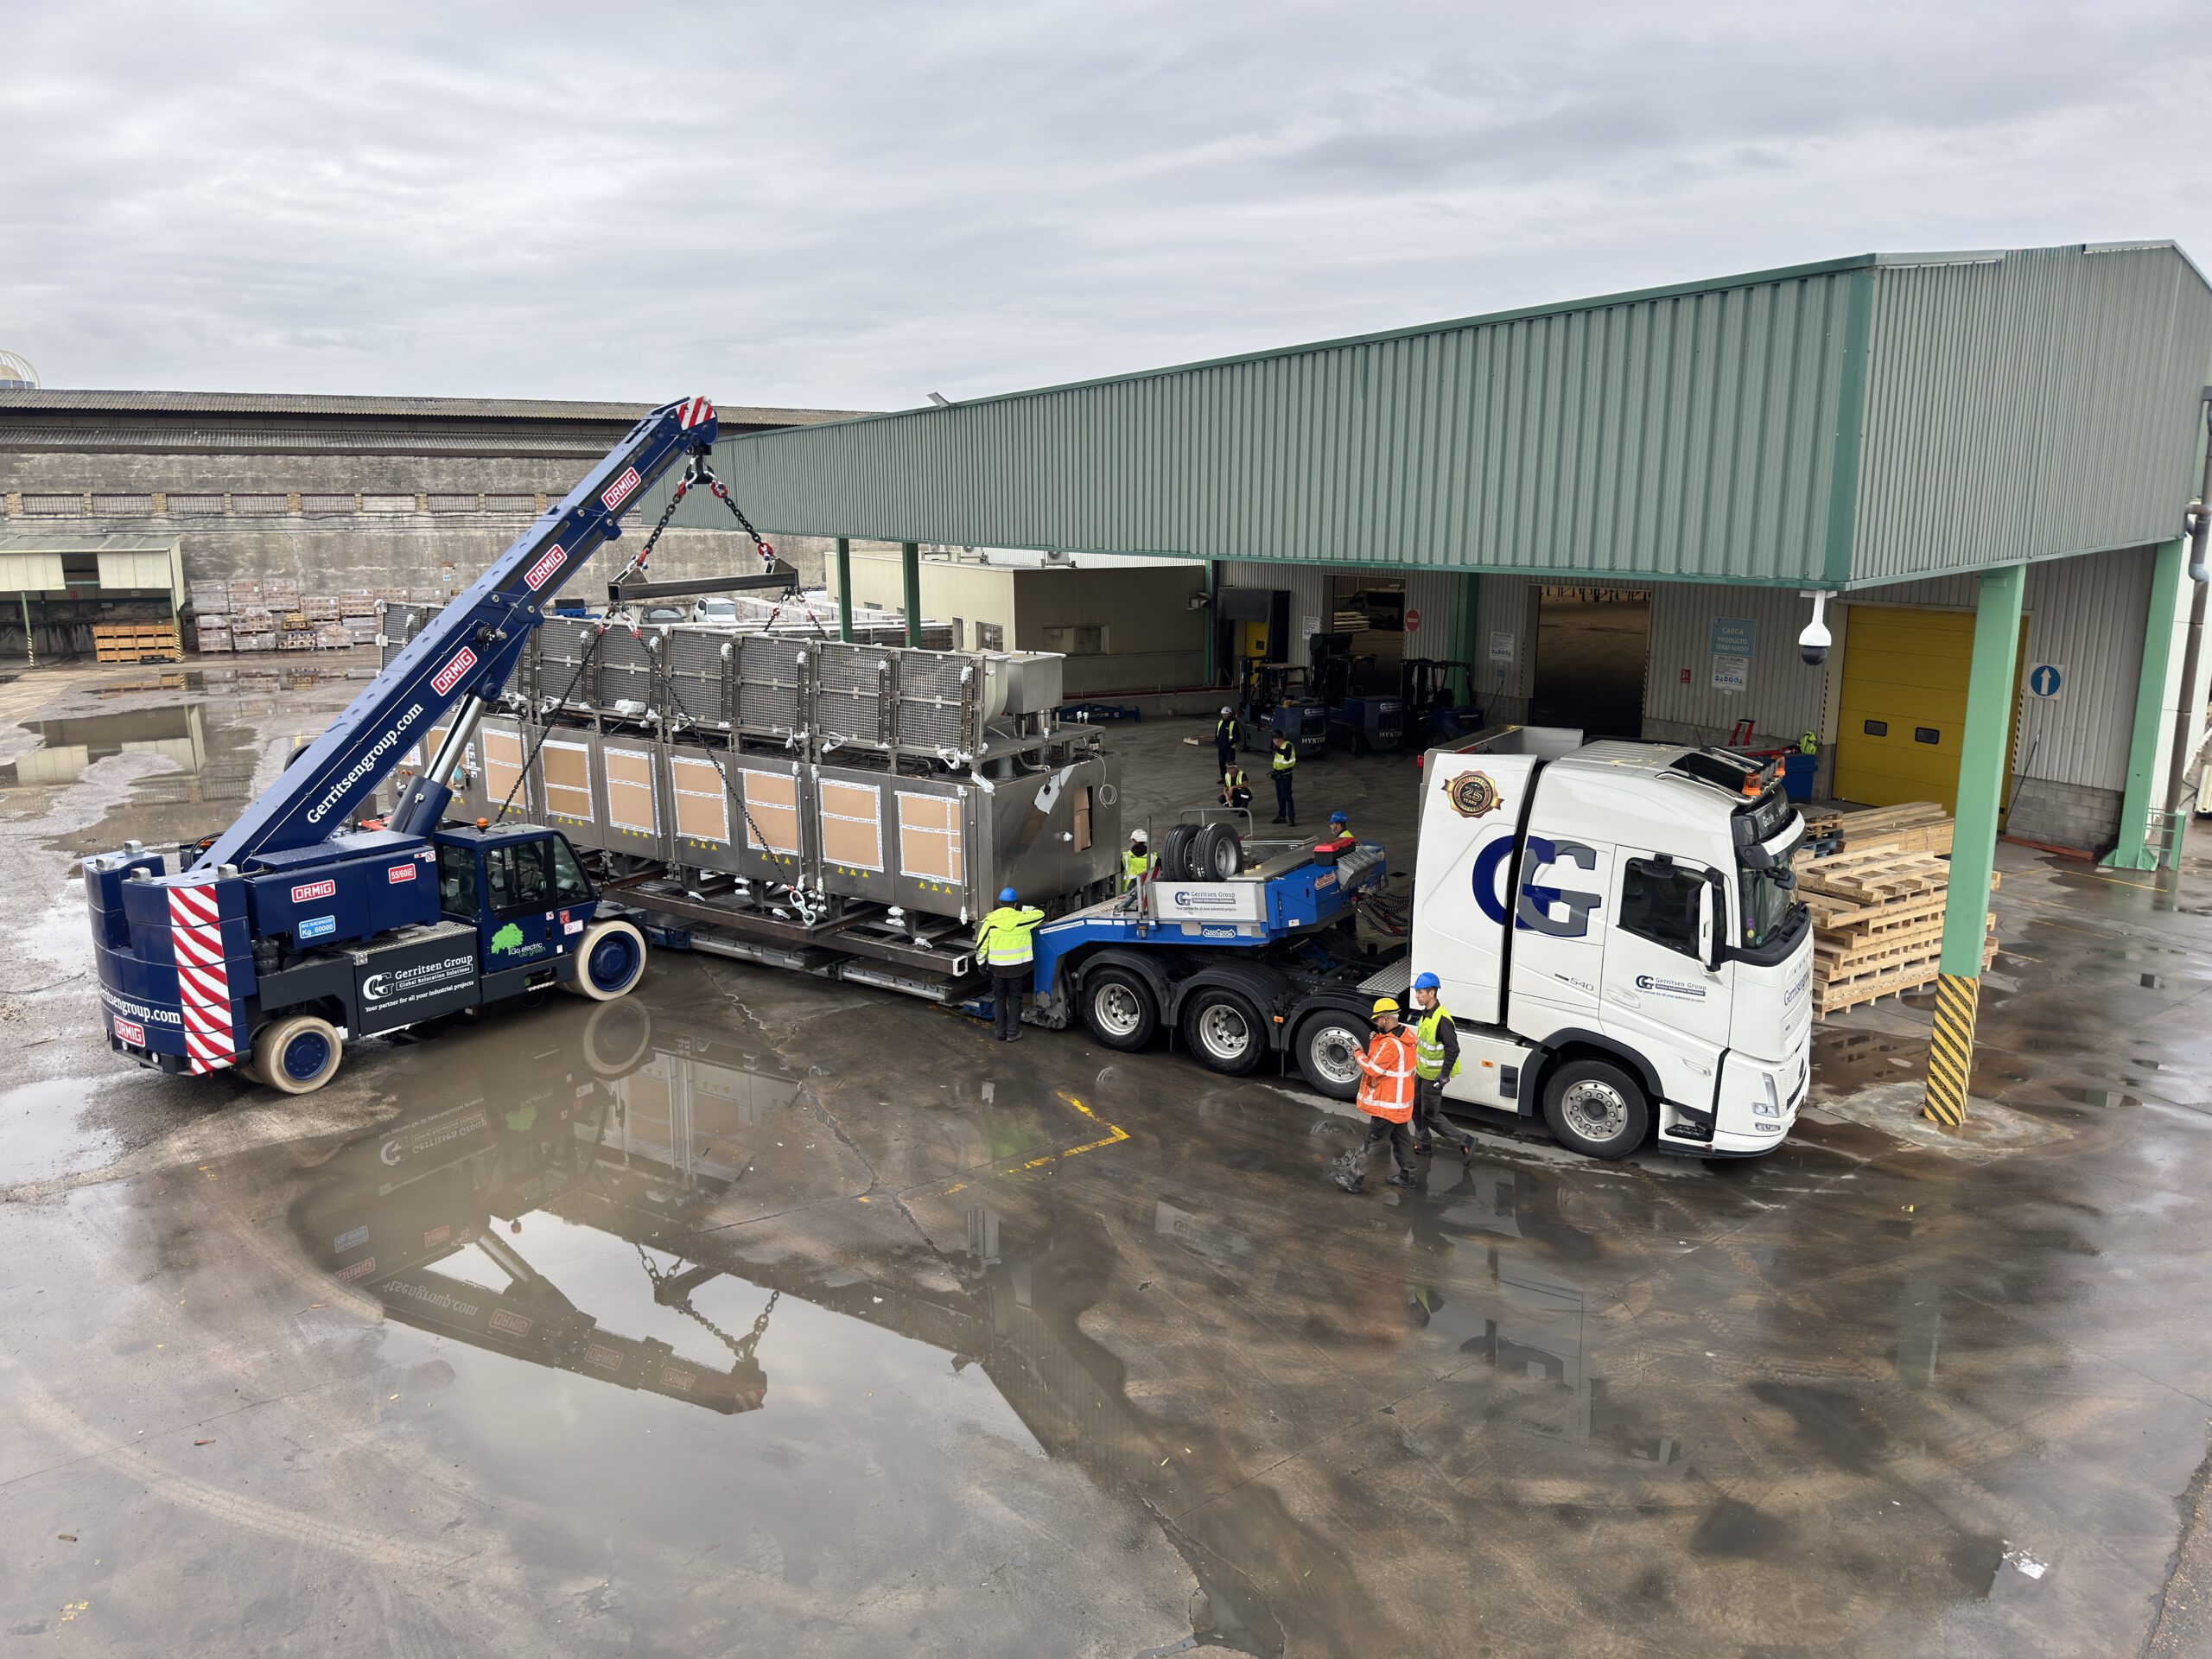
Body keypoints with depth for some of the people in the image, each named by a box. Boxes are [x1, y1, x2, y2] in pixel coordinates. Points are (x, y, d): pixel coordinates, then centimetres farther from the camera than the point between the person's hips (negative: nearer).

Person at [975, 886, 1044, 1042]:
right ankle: (1013, 1033, 12)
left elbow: (981, 944, -4)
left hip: (997, 966, 1)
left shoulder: (990, 921, -7)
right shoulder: (1021, 918, -10)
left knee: (999, 998, 15)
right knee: (1014, 998, 11)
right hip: (1017, 966, -1)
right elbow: (1040, 914, 6)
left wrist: (981, 962, 10)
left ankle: (1001, 1032, 20)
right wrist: (1024, 908, 19)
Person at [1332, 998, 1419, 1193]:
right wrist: (1375, 1043, 0)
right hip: (1401, 1101, 10)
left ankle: (1351, 1177, 4)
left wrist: (1359, 1054, -8)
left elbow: (1373, 1069, -23)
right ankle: (1407, 1175, 31)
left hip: (1388, 1105, -10)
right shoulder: (1406, 1036, 3)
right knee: (1400, 1138, 21)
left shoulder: (1390, 1044, -27)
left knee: (1371, 1142, -2)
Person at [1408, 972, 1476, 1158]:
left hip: (1434, 1076, -9)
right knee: (1416, 1107, 19)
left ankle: (1465, 1142, 8)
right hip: (1422, 1071, 9)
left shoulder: (1442, 1019, -28)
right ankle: (1423, 1144, 34)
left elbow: (1453, 1049, -27)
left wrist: (1444, 1075, -24)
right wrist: (1417, 1063, 20)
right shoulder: (1426, 1013, 2)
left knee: (1430, 1115, -1)